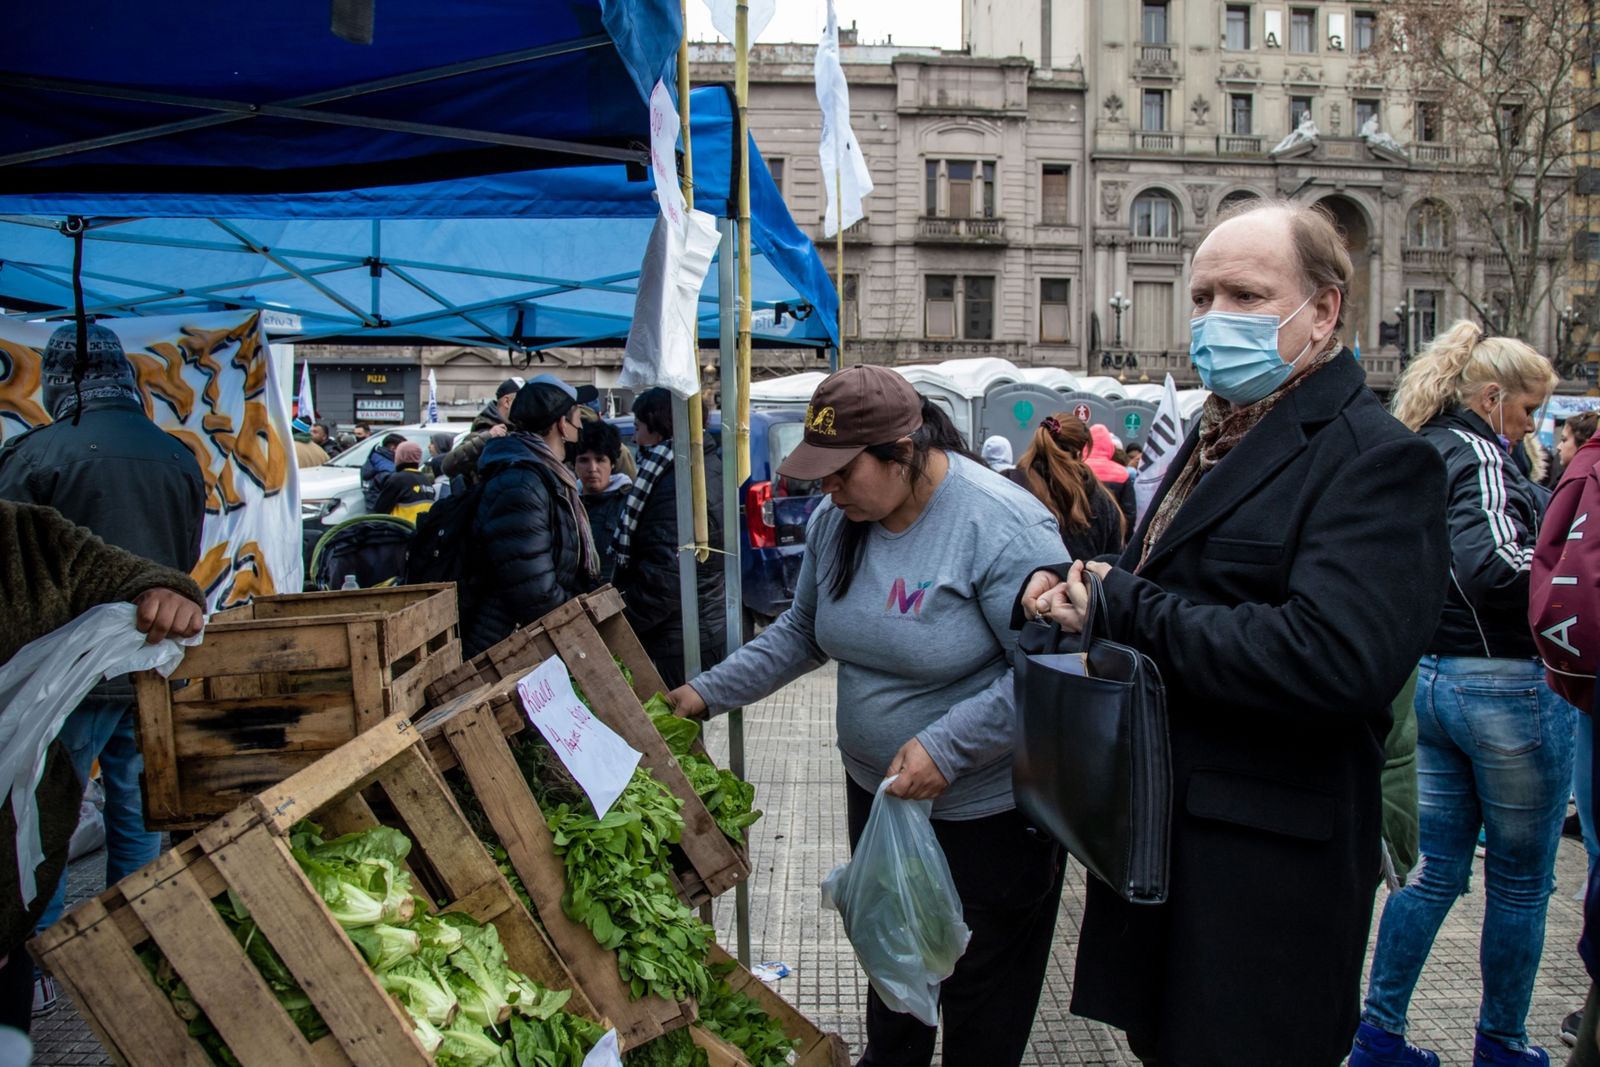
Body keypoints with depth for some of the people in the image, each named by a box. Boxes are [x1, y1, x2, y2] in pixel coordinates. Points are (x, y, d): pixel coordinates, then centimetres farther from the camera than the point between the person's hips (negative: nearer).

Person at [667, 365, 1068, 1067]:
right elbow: (802, 632, 9)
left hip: (987, 811, -7)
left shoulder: (1003, 527, -27)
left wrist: (945, 747, -31)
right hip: (876, 791, 7)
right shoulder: (836, 520, -3)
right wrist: (708, 693, 1)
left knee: (980, 988, 13)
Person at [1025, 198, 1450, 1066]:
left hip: (1266, 866, -8)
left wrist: (1126, 607, -22)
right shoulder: (1215, 437, 13)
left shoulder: (1373, 459, -16)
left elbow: (1335, 658, -31)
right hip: (1160, 833, 8)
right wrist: (1072, 588, -2)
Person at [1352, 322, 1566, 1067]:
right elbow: (1493, 566, -29)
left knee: (1435, 867, 15)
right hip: (1504, 684, -8)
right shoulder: (1475, 454, -15)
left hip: (1430, 679, 8)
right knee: (1520, 883, 9)